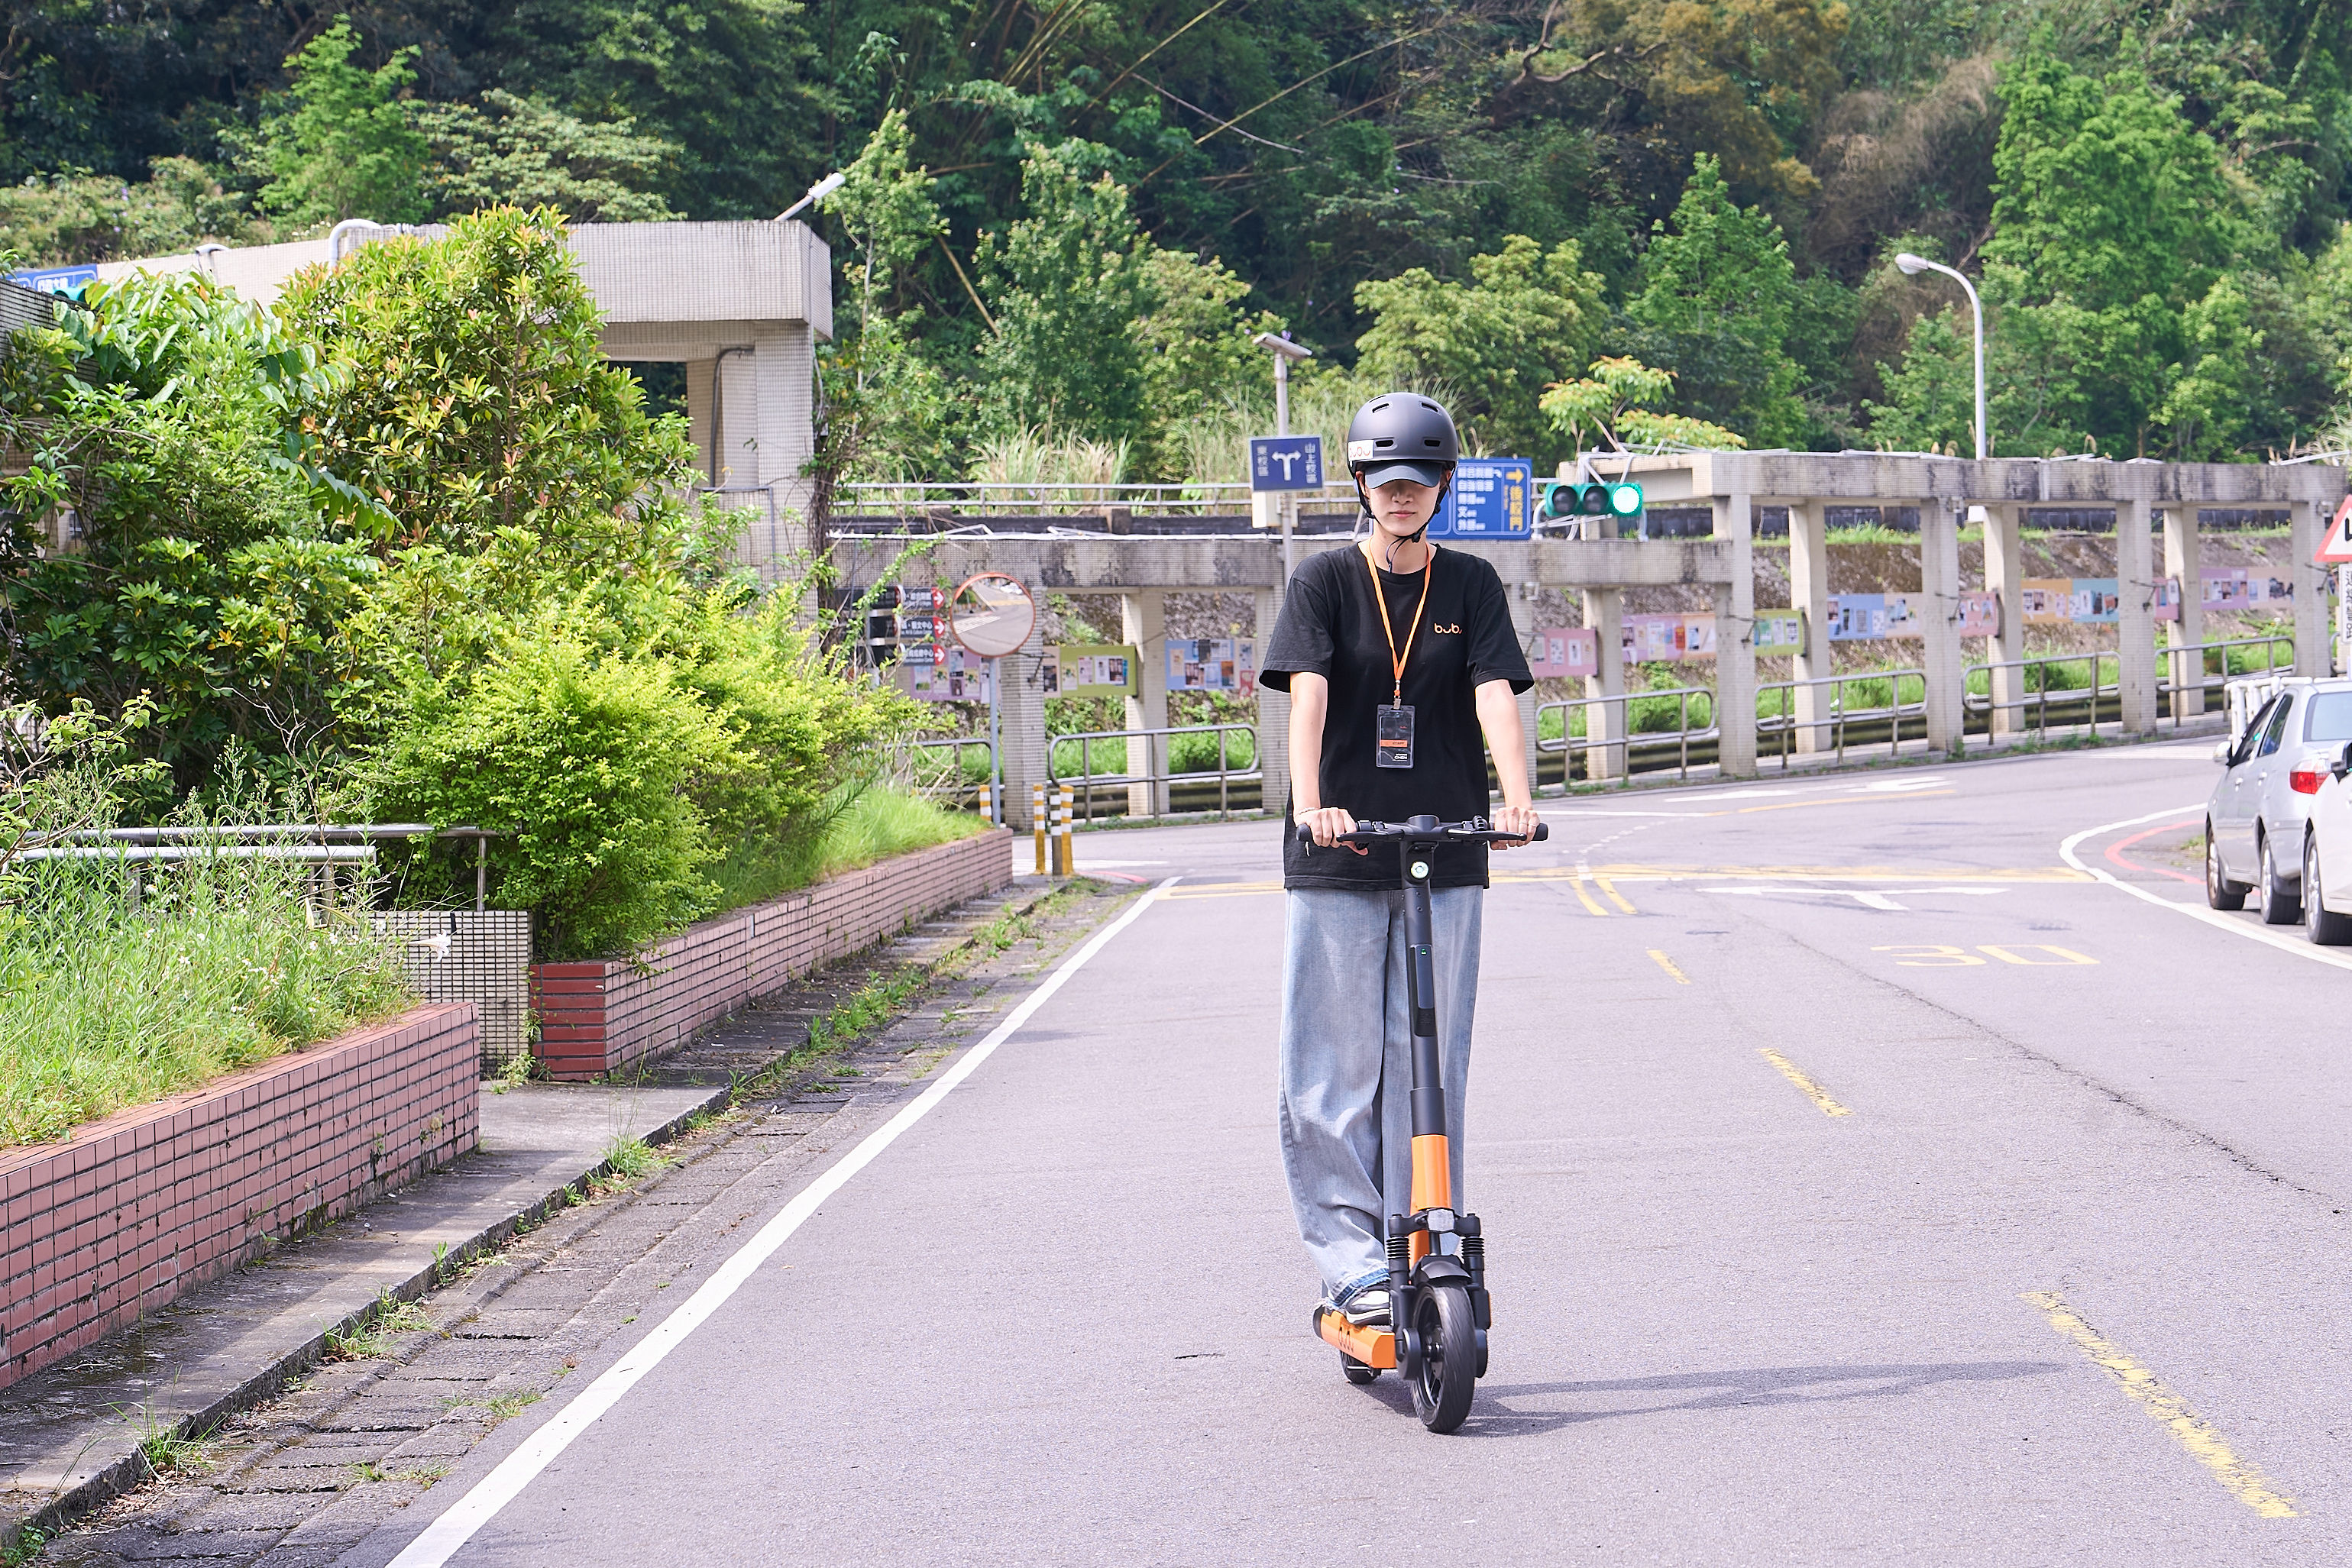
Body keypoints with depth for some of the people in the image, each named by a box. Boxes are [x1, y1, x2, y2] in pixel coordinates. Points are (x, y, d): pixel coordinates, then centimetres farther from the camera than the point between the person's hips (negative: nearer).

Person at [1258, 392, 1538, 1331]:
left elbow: (1495, 695, -6)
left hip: (1444, 858, 1)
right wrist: (1310, 804, -29)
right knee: (1333, 1072, -3)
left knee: (1429, 1068, 3)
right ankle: (1351, 1261, 1)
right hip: (1337, 864, -1)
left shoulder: (1470, 586, 8)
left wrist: (1515, 798, -24)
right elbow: (1307, 694, -12)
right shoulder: (1325, 583, 2)